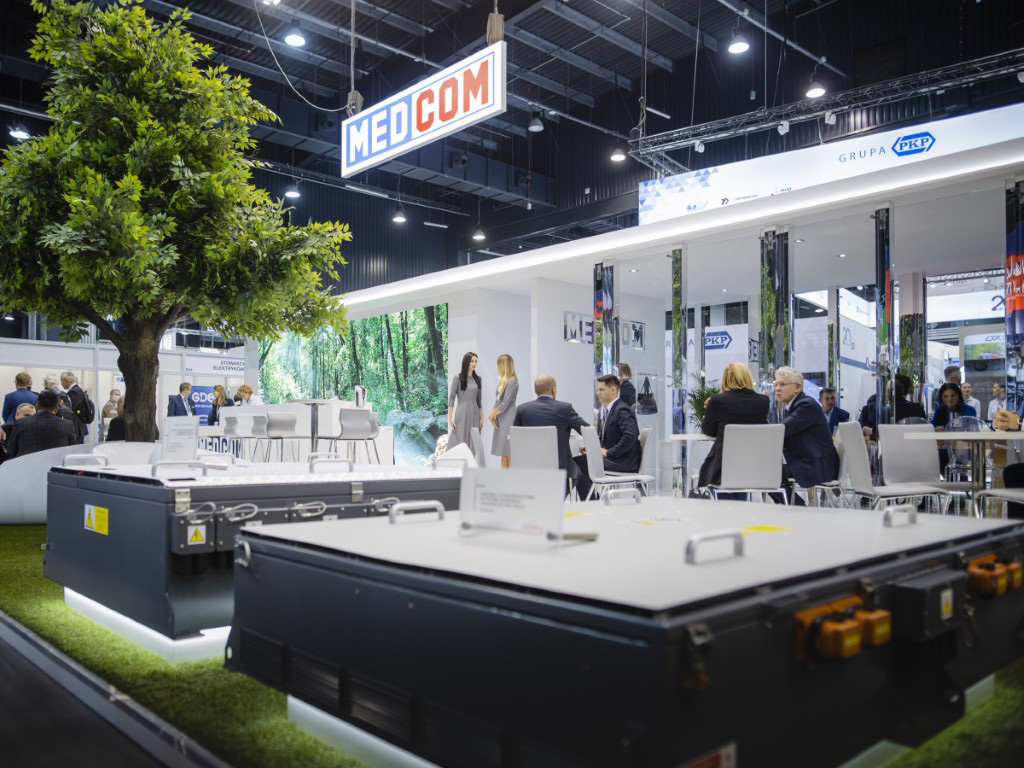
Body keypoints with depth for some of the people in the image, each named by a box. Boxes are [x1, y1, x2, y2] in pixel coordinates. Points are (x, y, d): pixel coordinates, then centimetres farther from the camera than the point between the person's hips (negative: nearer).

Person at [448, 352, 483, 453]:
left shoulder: (477, 378, 9)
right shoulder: (457, 378, -3)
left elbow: (478, 399, 14)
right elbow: (451, 398, -4)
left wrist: (481, 417, 11)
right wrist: (450, 418, -10)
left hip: (474, 415, 4)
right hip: (461, 414, -4)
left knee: (473, 444, 2)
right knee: (459, 442, -6)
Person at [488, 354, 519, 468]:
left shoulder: (512, 381, -13)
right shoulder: (503, 381, 13)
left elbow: (505, 404, -16)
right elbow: (498, 400, 14)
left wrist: (492, 415, -4)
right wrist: (493, 414, 0)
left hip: (509, 419, -9)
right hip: (501, 419, 9)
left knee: (509, 452, -7)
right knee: (503, 452, 11)